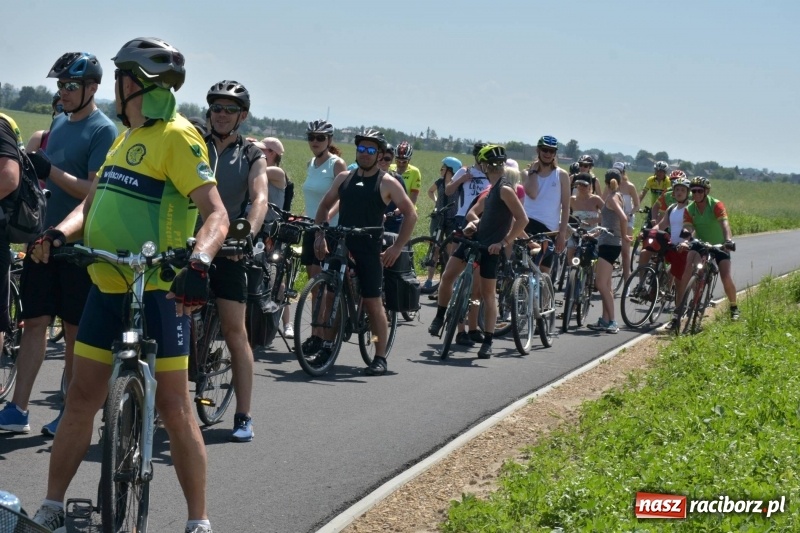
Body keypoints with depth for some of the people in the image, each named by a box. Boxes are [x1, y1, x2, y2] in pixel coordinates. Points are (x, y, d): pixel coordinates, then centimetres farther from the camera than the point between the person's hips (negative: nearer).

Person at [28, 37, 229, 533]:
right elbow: (92, 204, 15)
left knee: (174, 407, -3)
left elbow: (217, 213, -21)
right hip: (107, 289, 8)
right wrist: (59, 233, -6)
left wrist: (199, 260, -39)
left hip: (157, 293, -8)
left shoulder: (177, 137, -12)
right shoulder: (126, 138, 16)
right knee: (82, 398, 10)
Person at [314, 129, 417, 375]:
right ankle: (327, 345, 13)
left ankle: (380, 358, 5)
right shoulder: (344, 177, 11)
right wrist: (319, 235, 6)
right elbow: (325, 206, 19)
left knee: (373, 303, -2)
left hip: (369, 251, -4)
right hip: (339, 247, 4)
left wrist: (397, 247, -5)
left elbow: (410, 214, 0)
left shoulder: (387, 183, -1)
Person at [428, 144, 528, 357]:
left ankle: (488, 342, 6)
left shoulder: (505, 189, -16)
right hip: (475, 239, 8)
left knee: (488, 294, -1)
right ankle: (439, 317, 17)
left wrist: (504, 242, -22)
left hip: (490, 248, -8)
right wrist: (473, 222, 1)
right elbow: (475, 211, 24)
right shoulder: (493, 189, 13)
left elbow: (522, 219, -22)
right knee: (447, 276, 2)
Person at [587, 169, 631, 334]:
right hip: (607, 243, 10)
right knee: (605, 285, 12)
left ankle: (611, 322, -15)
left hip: (609, 244, -10)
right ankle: (606, 320, 15)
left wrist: (623, 235, -14)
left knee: (601, 284, -13)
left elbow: (623, 217, -26)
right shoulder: (614, 196, 15)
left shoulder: (612, 197, -12)